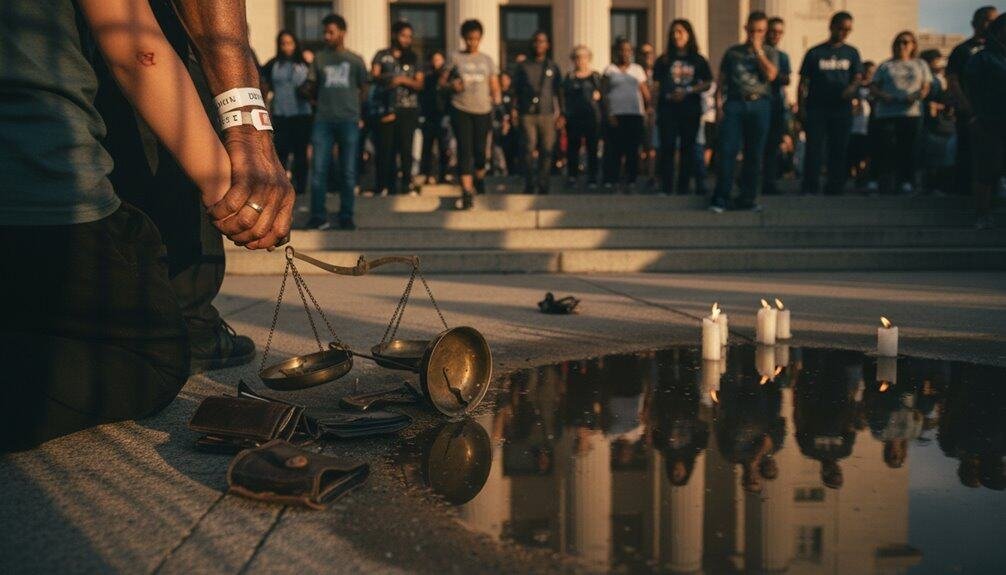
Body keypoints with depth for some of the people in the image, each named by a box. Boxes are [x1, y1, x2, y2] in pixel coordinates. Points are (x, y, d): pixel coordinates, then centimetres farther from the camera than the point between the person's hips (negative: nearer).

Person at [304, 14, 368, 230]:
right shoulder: (319, 58, 11)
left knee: (348, 172, 2)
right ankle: (319, 217, 0)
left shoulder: (355, 60, 10)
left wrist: (349, 104, 11)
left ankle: (346, 217, 10)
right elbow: (312, 88, 13)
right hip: (323, 120, 1)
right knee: (318, 170, -6)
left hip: (349, 120, -1)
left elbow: (363, 90, 16)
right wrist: (326, 100, 1)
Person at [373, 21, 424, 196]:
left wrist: (402, 80, -11)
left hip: (408, 109, 1)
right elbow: (374, 76, 0)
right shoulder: (382, 56, 10)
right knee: (385, 147, -3)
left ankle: (407, 184, 2)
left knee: (406, 147, -3)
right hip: (387, 108, -1)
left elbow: (419, 83, 6)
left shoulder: (413, 58, 14)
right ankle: (384, 185, 3)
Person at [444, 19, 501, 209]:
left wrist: (496, 97, -9)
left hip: (483, 110, 2)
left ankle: (479, 181, 31)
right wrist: (452, 85, -13)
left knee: (480, 149, 4)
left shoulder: (487, 60, 12)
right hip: (461, 110, -2)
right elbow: (443, 81, 9)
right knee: (465, 149, -9)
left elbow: (494, 85, 11)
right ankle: (467, 192, -13)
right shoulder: (456, 58, 6)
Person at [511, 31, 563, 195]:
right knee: (529, 150, -8)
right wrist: (514, 110, 1)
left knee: (547, 151, -2)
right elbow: (515, 90, 11)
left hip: (547, 115, 1)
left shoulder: (553, 67, 14)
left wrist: (560, 114, 7)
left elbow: (559, 92, 15)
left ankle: (543, 186, 6)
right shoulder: (522, 67, 12)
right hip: (527, 114, -1)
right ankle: (529, 186, -2)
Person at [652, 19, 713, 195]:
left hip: (691, 110, 1)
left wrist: (688, 91, -9)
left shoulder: (698, 60, 8)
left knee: (688, 149, 4)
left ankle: (683, 188, 11)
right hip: (667, 109, -1)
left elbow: (707, 84, 4)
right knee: (667, 148, -7)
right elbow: (656, 85, 5)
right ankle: (666, 188, -4)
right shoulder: (664, 60, 7)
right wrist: (667, 95, -10)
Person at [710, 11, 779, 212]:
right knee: (727, 151, -9)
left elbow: (770, 75, -6)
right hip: (734, 104, 0)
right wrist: (719, 102, 0)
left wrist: (758, 50, -3)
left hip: (759, 105, 1)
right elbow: (721, 80, 12)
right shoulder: (732, 52, 14)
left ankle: (747, 199, 9)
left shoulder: (770, 52, 12)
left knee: (754, 154, 2)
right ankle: (721, 199, -6)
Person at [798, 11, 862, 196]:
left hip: (842, 108, 2)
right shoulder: (815, 53, 6)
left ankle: (835, 186, 10)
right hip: (816, 107, -2)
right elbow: (803, 82, 4)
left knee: (839, 149, 4)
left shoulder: (851, 53, 12)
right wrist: (802, 108, -5)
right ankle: (810, 187, -2)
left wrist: (852, 88, -18)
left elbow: (858, 77, 6)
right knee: (814, 148, -5)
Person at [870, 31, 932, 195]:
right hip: (886, 113, -1)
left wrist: (917, 96, -10)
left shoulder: (920, 65, 21)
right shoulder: (885, 66, 20)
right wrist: (881, 95, -10)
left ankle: (907, 183, 1)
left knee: (909, 149, -3)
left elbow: (926, 86, 12)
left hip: (911, 113, 1)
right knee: (885, 150, -9)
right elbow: (873, 86, 12)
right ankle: (885, 186, -9)